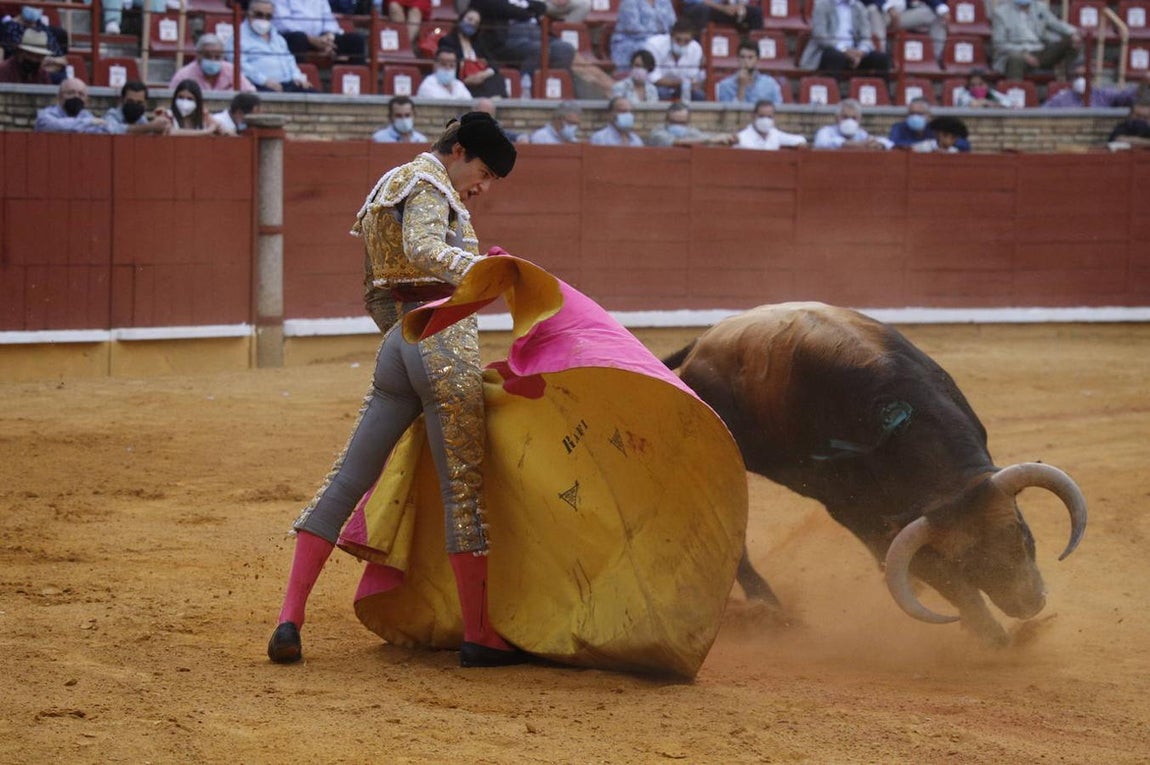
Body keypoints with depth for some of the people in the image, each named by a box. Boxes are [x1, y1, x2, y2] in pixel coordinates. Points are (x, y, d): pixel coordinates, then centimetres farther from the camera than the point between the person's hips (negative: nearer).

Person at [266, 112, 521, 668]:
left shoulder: (387, 189, 24)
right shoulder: (428, 185, -5)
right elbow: (423, 248, -26)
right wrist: (482, 271, -37)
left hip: (398, 347, 9)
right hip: (445, 342, -9)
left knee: (347, 480, 6)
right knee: (464, 487, -4)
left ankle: (290, 620, 0)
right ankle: (479, 637, 0)